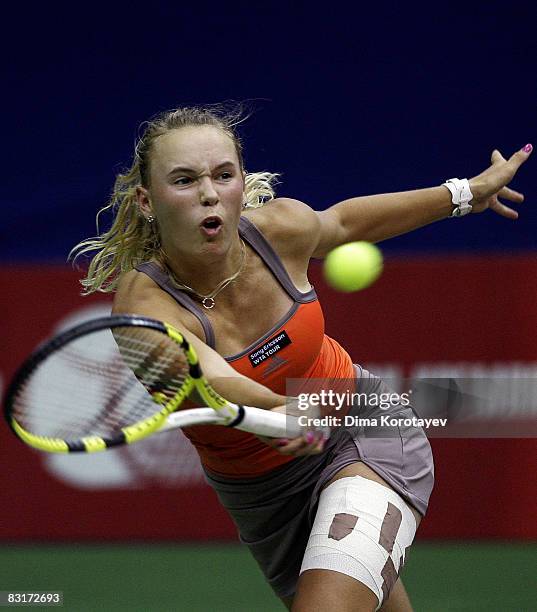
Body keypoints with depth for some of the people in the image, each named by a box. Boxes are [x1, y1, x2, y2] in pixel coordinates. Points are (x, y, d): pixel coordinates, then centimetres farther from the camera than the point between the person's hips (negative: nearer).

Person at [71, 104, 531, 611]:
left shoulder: (280, 226, -17)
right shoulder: (144, 304, -29)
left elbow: (343, 221, 8)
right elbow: (208, 375, -50)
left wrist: (464, 192, 18)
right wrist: (279, 410, -71)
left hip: (364, 433, 0)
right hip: (262, 494, 0)